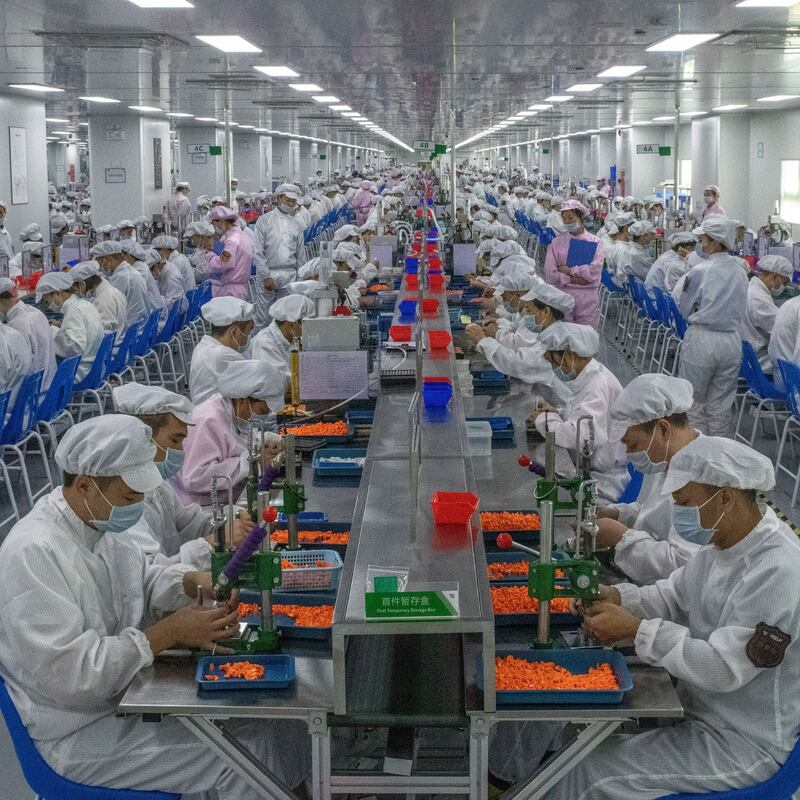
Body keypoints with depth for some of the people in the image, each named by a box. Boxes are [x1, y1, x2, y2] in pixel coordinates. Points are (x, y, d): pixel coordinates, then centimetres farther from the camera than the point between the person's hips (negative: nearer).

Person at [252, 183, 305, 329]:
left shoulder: (296, 225, 13)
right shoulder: (264, 220, 2)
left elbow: (301, 255, 16)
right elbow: (258, 252, -5)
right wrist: (266, 276, -12)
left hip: (289, 277, 3)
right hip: (268, 275, -3)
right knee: (263, 318, -4)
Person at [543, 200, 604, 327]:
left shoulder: (595, 242, 2)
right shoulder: (557, 242, 3)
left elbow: (594, 271, -10)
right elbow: (550, 273, -6)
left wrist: (569, 270, -9)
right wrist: (573, 279, -13)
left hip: (588, 297, 0)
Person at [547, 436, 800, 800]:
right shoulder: (723, 545, 2)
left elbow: (724, 668, -31)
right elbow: (673, 598, 13)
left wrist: (636, 630, -28)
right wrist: (618, 598, -7)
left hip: (741, 743, -9)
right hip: (697, 711, 9)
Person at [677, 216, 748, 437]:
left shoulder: (699, 271, -11)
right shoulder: (740, 272, 3)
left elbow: (684, 309, 0)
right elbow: (742, 311, 12)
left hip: (702, 338, -5)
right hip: (732, 340, 5)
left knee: (694, 401, 8)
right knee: (721, 403, 12)